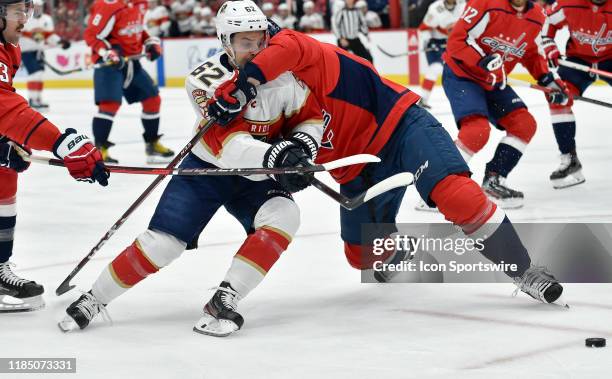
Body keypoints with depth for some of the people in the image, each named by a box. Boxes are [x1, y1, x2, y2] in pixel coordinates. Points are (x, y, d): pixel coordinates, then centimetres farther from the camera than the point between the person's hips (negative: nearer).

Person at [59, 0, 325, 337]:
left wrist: (301, 146, -18)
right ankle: (94, 299, 10)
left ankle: (223, 301, -24)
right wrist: (275, 153, -46)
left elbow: (311, 116, 3)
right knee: (161, 243, -11)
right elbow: (228, 146, -32)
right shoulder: (204, 81, -22)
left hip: (256, 177, 2)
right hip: (205, 169, -2)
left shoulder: (281, 74, -13)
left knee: (283, 217, -27)